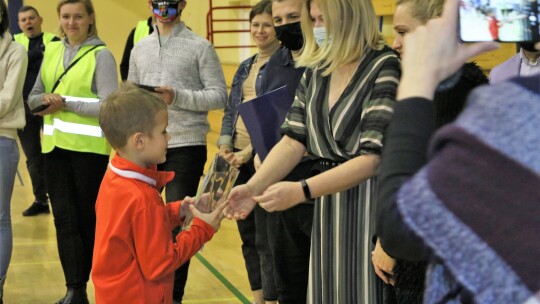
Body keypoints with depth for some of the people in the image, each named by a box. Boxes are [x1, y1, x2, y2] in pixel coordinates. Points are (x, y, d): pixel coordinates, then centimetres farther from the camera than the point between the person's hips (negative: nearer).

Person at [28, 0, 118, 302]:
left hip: (89, 148, -5)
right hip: (55, 146, 5)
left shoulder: (101, 55, -6)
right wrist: (46, 100, -8)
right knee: (64, 219, 1)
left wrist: (65, 103, -17)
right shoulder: (52, 51, 11)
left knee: (87, 218, 6)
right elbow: (34, 96, 15)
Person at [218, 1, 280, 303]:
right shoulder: (245, 67, 16)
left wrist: (252, 150, -18)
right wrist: (225, 144, 0)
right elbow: (231, 109, 16)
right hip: (238, 157, 8)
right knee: (247, 231, 13)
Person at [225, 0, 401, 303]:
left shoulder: (384, 67, -15)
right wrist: (253, 187, -11)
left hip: (371, 204, -6)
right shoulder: (315, 69, 8)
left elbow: (373, 157, -19)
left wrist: (301, 191, -24)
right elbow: (294, 140, 4)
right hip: (328, 203, 6)